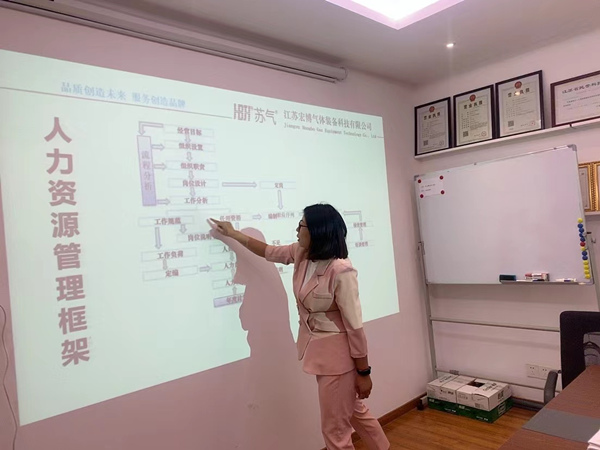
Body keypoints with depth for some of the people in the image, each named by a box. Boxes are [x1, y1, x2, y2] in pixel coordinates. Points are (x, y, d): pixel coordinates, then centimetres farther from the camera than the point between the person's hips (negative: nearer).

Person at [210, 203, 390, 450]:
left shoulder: (341, 271, -27)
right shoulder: (301, 254, -3)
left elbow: (355, 325, -22)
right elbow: (269, 251, 15)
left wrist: (363, 372, -14)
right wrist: (234, 234, 21)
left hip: (338, 355, -8)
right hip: (318, 349, 8)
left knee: (334, 427, 7)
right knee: (354, 411, 25)